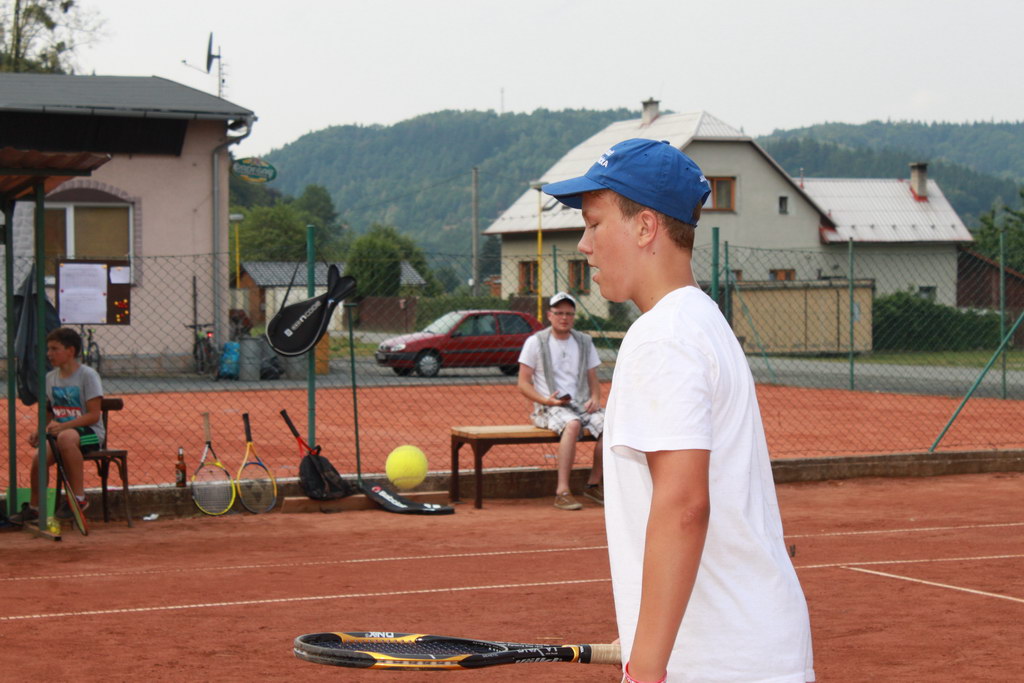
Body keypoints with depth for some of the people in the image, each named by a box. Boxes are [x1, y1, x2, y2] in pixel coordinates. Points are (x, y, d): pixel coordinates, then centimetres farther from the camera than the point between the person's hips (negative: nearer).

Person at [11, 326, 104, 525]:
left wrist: (62, 426, -25)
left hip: (90, 433, -5)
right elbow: (48, 412, 19)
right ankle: (34, 507, 2)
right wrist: (39, 432, -1)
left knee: (66, 437, -39)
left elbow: (93, 415, -15)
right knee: (39, 458, -22)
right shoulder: (50, 378, 9)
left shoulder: (88, 375, -10)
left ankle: (78, 496, -28)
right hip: (59, 431, 6)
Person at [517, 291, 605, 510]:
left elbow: (593, 380, 20)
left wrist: (595, 399, -2)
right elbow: (523, 384, 2)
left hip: (582, 404, 4)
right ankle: (562, 492, -41)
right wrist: (546, 400, -15)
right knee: (572, 424, -38)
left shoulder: (584, 342, 17)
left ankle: (593, 484, -9)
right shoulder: (535, 342, 4)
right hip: (549, 408, -4)